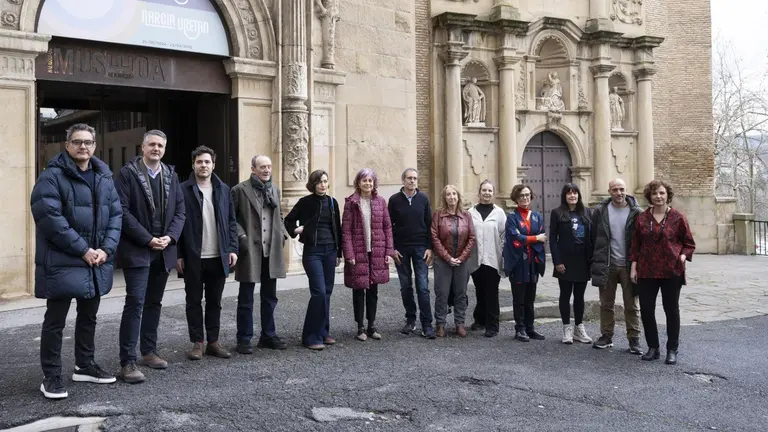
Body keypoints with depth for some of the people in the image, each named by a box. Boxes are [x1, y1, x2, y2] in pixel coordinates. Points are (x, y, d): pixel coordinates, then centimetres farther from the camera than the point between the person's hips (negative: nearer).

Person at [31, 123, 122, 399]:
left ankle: (84, 366, 31)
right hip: (62, 262, -6)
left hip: (97, 261, 7)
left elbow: (115, 214, 8)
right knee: (55, 320, 1)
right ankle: (51, 377, 11)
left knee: (88, 316, 17)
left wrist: (106, 249, -7)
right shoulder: (52, 176, -10)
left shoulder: (104, 177, 11)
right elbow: (50, 217, -19)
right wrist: (83, 250, -19)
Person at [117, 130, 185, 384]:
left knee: (154, 303, 13)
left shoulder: (171, 176, 11)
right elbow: (123, 211, -12)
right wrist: (148, 239, -16)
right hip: (137, 250, -5)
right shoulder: (128, 173, -5)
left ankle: (149, 351, 24)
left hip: (163, 251, 5)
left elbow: (180, 211, 9)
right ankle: (128, 362, -6)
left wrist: (170, 237, -8)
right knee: (135, 304, -9)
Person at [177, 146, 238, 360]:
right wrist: (178, 255, -9)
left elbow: (231, 221, 10)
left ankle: (213, 342, 18)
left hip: (218, 256, 3)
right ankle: (197, 343, 14)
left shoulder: (223, 189, 8)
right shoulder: (184, 190, -3)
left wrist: (232, 249, 1)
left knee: (214, 301, 10)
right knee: (194, 301, 6)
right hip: (193, 257, -3)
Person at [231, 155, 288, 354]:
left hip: (271, 250, 5)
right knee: (246, 299, 3)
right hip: (250, 250, -5)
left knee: (270, 297, 13)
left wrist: (282, 234, 7)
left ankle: (268, 336, 25)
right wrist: (241, 237, -14)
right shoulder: (240, 190, -5)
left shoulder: (275, 190, 12)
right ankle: (244, 339, 11)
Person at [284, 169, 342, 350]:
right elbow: (289, 220, 7)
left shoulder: (332, 202, 8)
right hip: (312, 251, -5)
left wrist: (339, 252, 12)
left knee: (327, 292, 7)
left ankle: (323, 332, 19)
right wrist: (295, 231, -10)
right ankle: (311, 336, -5)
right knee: (319, 292, -13)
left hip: (330, 251, 5)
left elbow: (337, 228, 12)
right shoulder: (305, 202, -4)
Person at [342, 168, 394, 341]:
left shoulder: (380, 201, 6)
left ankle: (372, 326, 20)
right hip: (358, 252, -3)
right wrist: (349, 254, -11)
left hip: (377, 253, 3)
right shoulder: (351, 202, -3)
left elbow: (387, 227, 8)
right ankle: (360, 327, 15)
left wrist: (389, 251, 2)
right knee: (359, 290, 4)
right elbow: (346, 230, -6)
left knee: (373, 290, 10)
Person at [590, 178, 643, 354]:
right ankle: (606, 336, 22)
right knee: (606, 304, 10)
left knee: (632, 305, 5)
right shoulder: (600, 211, 1)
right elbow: (593, 237, 6)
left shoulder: (636, 212, -3)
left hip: (628, 265, -2)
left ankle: (634, 340, 11)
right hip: (606, 265, 2)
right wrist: (596, 260, 4)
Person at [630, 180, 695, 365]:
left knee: (671, 309, 6)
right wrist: (634, 266, 3)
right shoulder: (642, 218, 5)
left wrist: (683, 256, -14)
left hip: (671, 271, -2)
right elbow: (636, 244, 9)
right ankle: (653, 348, 19)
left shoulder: (677, 217, -2)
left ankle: (672, 350, 17)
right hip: (646, 271, 3)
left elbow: (689, 243, 4)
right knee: (646, 309, 4)